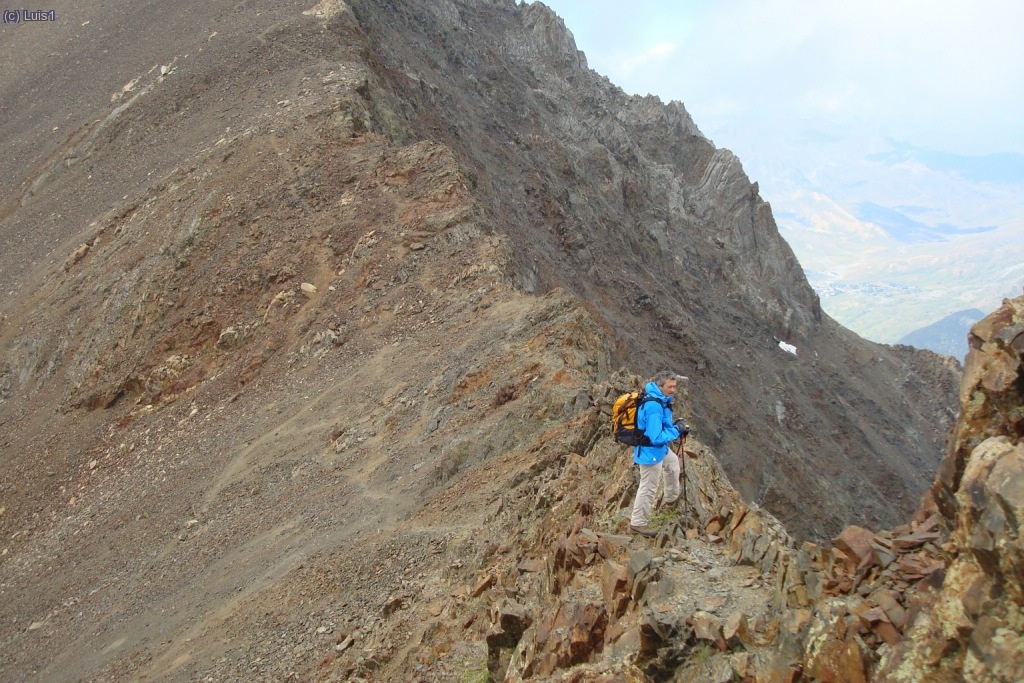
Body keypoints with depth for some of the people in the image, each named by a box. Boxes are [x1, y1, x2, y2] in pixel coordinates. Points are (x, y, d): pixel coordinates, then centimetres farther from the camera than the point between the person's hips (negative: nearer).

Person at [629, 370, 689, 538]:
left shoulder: (660, 399, -1)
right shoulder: (654, 408, -33)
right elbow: (656, 437, -33)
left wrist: (676, 429, 0)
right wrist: (677, 430, -22)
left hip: (660, 448, 11)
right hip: (650, 451, -10)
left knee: (673, 463, 35)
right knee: (648, 488, 2)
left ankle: (672, 498, 58)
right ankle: (638, 523, 17)